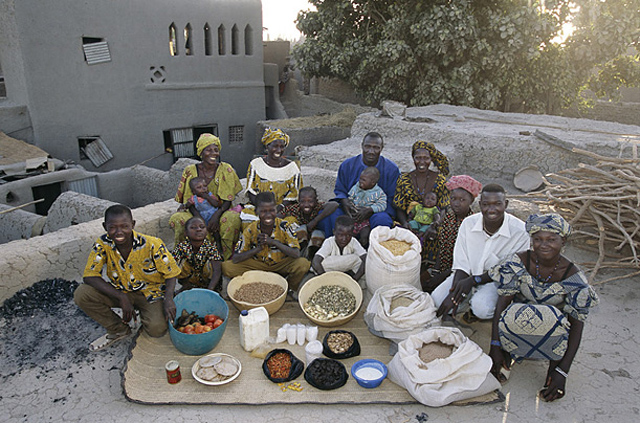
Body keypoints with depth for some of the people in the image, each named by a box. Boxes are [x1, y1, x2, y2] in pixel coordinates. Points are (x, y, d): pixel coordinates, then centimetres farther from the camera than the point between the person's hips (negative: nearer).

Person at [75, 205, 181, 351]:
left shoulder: (152, 244, -22)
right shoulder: (102, 244, -15)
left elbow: (170, 273, -13)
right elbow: (90, 276, -20)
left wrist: (168, 299, -32)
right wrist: (122, 297, -29)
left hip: (150, 292, -3)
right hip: (119, 291, 3)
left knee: (157, 329, -26)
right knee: (81, 294, -20)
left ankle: (143, 312, 13)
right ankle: (119, 330, 1)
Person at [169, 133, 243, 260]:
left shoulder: (226, 170, -1)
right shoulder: (190, 171, 2)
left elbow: (228, 199, -5)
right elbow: (186, 199, 6)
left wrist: (216, 215, -23)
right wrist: (183, 207, -18)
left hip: (220, 212, -1)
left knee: (233, 219, -34)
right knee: (177, 219, -30)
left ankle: (226, 260, -16)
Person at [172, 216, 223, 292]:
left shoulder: (211, 247, -22)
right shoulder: (181, 247, -16)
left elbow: (217, 270, -32)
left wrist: (210, 289, -47)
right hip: (191, 281, 2)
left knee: (210, 264, -31)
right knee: (182, 262, -24)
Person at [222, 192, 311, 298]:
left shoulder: (284, 226, -18)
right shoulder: (251, 230, -16)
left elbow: (296, 254, -25)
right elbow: (235, 259, -18)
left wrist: (273, 242, -34)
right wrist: (258, 248, -31)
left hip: (281, 264, -1)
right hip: (258, 264, 1)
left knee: (303, 264, -31)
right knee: (227, 267, -21)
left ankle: (290, 289, 1)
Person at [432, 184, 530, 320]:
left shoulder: (520, 231, -20)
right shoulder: (468, 223, -11)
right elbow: (461, 265, -9)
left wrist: (474, 280, -22)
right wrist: (454, 293, -25)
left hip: (498, 281, -3)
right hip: (469, 275, 4)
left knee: (481, 307, -33)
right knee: (437, 299, -16)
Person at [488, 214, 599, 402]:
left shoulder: (574, 278, -15)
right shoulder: (517, 263, -14)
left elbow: (576, 325, -14)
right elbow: (502, 303, -16)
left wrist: (563, 371, -21)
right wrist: (495, 347, -23)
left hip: (553, 327, 1)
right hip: (518, 328, 0)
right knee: (513, 315, -37)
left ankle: (555, 363, -3)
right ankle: (508, 350, -5)